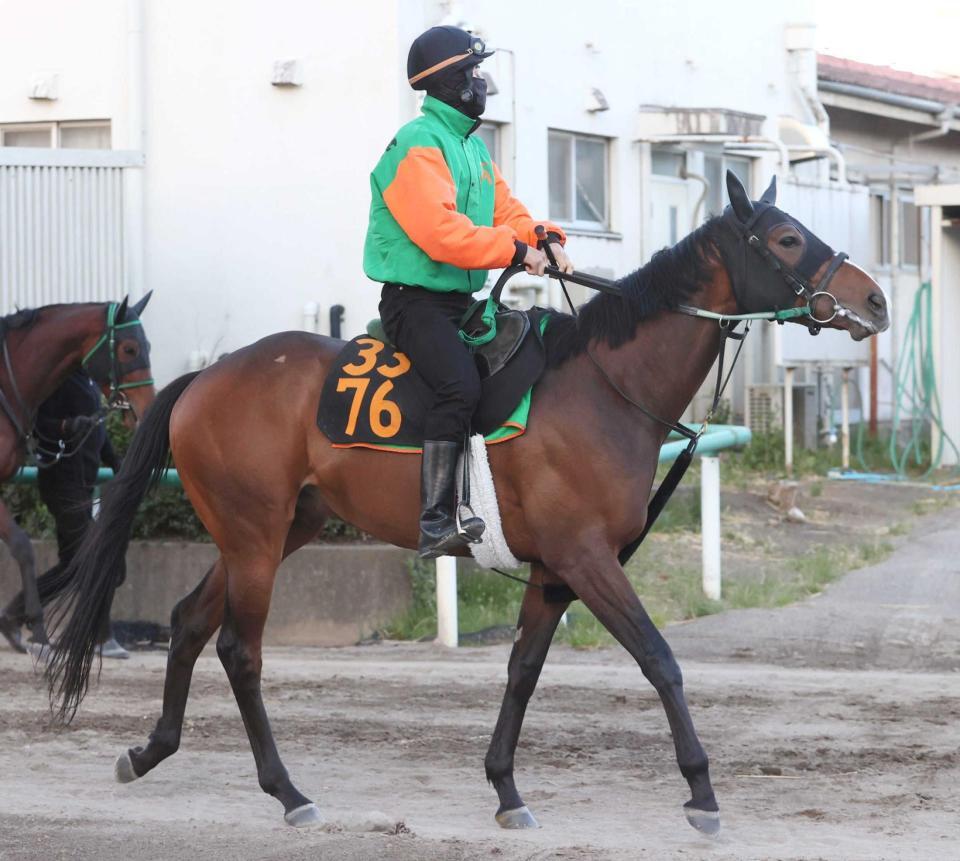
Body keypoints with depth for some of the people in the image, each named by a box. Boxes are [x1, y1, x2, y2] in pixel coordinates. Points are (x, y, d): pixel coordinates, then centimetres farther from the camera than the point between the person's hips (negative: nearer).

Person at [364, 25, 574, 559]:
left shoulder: (474, 146, 19)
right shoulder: (417, 146, -13)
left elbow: (505, 210, 16)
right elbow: (439, 232, -24)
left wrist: (544, 238, -5)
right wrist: (515, 250, -22)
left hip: (461, 302, 10)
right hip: (416, 299, -10)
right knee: (461, 385, -28)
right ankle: (437, 523, -32)